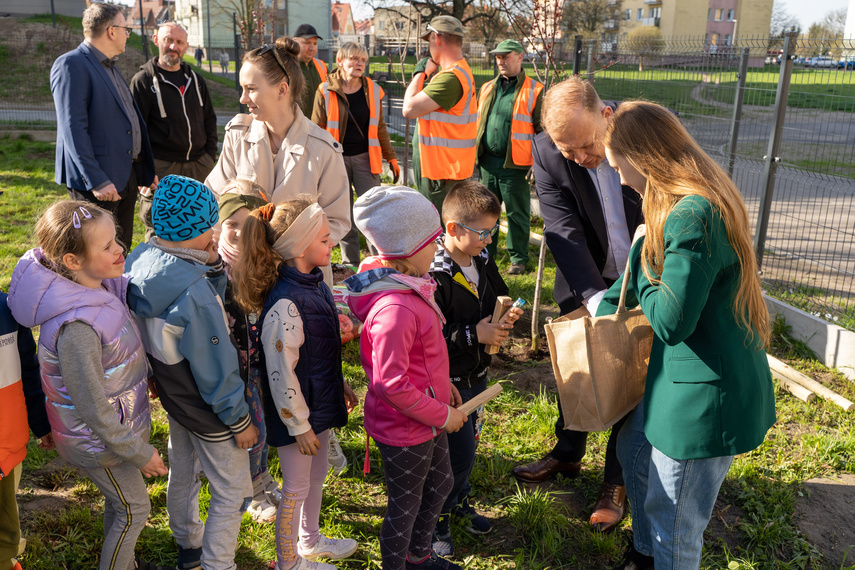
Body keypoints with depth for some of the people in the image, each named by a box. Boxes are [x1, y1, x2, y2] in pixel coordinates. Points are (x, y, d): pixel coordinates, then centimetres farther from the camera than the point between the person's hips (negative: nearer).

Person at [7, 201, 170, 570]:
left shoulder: (101, 286, -12)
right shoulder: (76, 326, -36)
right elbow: (93, 409, -27)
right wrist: (139, 452, -18)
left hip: (119, 424, 8)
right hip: (100, 440, -8)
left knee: (119, 499, 28)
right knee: (134, 508, 14)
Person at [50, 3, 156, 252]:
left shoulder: (110, 67, 18)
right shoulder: (71, 65, -10)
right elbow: (73, 129, -18)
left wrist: (146, 170, 20)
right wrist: (97, 181, -24)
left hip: (127, 176, 9)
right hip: (98, 179, -9)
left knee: (121, 253, 13)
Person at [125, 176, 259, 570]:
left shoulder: (142, 261, -12)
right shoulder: (193, 292, -36)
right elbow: (216, 366, -24)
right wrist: (239, 419, -15)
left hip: (171, 392, 9)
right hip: (205, 408, -9)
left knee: (183, 469, 29)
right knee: (232, 488, 13)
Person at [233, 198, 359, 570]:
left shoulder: (314, 282, -2)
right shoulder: (285, 304, -30)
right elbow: (280, 372, -25)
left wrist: (340, 385, 18)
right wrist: (299, 425, -17)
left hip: (321, 400, 9)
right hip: (296, 413, -9)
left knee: (316, 475, 26)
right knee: (296, 487, 12)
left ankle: (309, 540, 50)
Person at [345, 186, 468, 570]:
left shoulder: (408, 286, 0)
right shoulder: (395, 309, -33)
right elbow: (391, 384, -31)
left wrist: (442, 384, 12)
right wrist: (442, 414, -21)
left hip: (427, 418, 10)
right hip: (405, 428, -10)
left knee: (441, 483, 28)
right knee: (405, 505, 12)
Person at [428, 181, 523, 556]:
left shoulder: (484, 262, 1)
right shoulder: (432, 277, -25)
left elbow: (500, 298, 17)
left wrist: (506, 320, -5)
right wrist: (473, 335, -27)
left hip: (477, 375, 8)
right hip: (447, 382, -8)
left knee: (467, 443, 22)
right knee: (458, 453, 1)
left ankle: (459, 501, 45)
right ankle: (436, 518, 25)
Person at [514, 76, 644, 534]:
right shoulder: (546, 153, -18)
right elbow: (564, 232, -23)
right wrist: (595, 297, -34)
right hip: (586, 284, 2)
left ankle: (616, 480, 30)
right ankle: (567, 454, 44)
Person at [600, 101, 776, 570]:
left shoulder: (690, 217, -28)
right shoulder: (703, 200, 6)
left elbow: (671, 320, -27)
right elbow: (641, 277, 19)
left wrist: (641, 251, -13)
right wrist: (600, 313, 25)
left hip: (706, 396, -11)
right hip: (679, 377, 11)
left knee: (675, 526, 8)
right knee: (634, 452, 30)